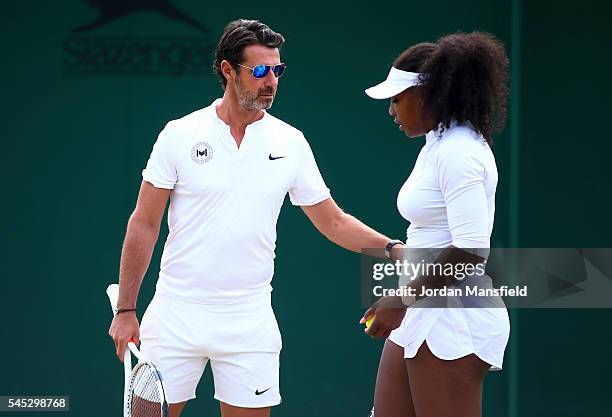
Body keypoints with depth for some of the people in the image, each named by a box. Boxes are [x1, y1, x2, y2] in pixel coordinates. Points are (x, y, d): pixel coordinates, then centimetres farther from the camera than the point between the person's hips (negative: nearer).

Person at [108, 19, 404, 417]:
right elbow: (144, 225, 0)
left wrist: (392, 247, -7)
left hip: (250, 323, 2)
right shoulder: (180, 134, -3)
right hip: (177, 314, -1)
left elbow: (334, 222, 9)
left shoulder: (291, 142, 3)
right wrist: (126, 310, -2)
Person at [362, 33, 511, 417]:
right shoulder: (437, 145, 14)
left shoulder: (457, 153, -17)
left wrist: (403, 300, -20)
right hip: (420, 321, 10)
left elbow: (471, 250, -24)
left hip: (452, 324, -10)